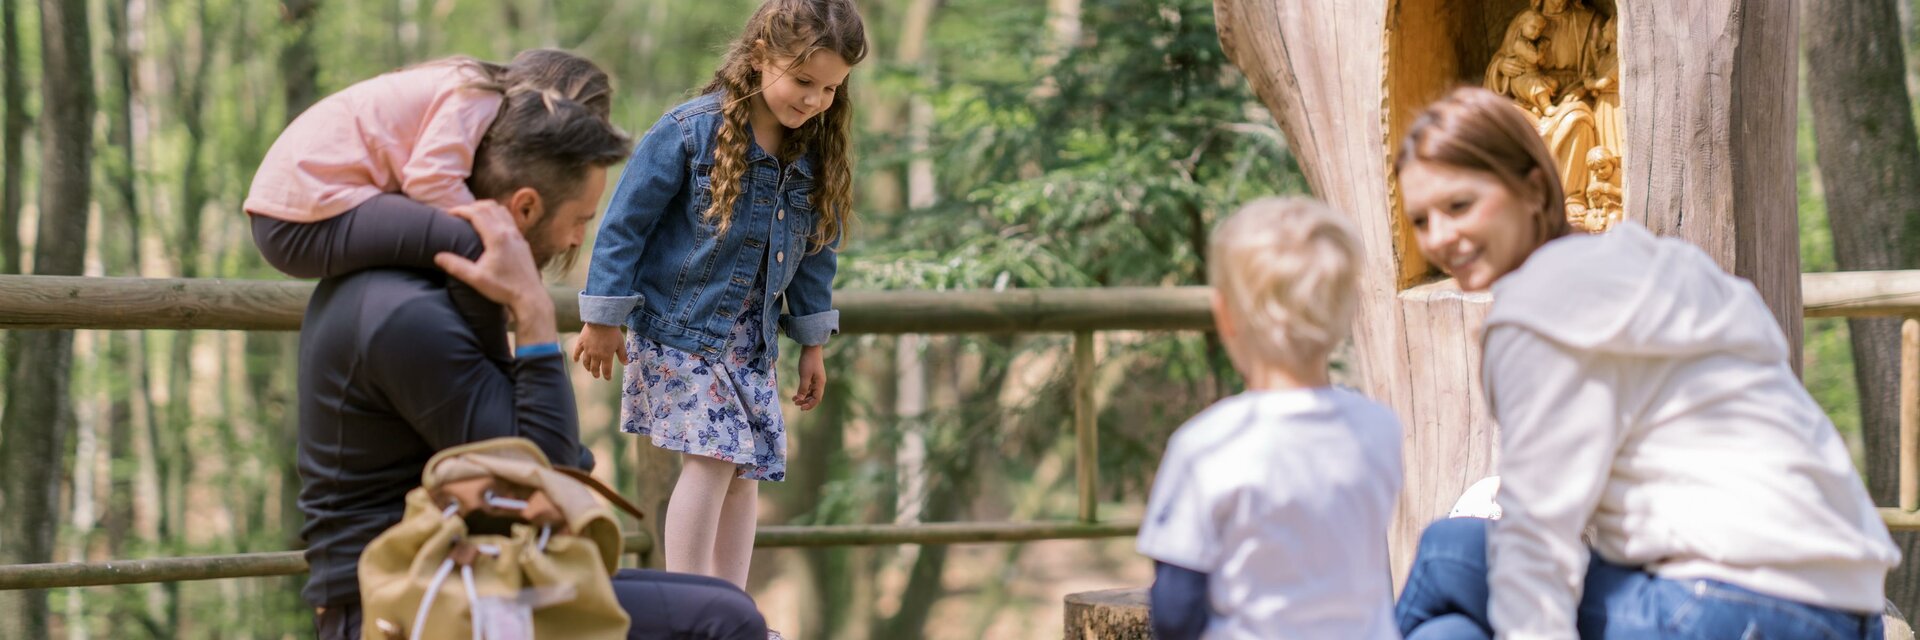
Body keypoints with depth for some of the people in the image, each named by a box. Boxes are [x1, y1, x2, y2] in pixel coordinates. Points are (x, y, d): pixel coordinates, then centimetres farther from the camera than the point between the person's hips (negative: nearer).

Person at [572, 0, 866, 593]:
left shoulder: (815, 156, 1)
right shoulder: (689, 132, -16)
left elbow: (815, 253, 13)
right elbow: (625, 223, -11)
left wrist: (812, 343, 15)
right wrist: (604, 321, -9)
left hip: (750, 341, 6)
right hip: (679, 329, -6)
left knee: (746, 470, 3)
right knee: (712, 457, -16)